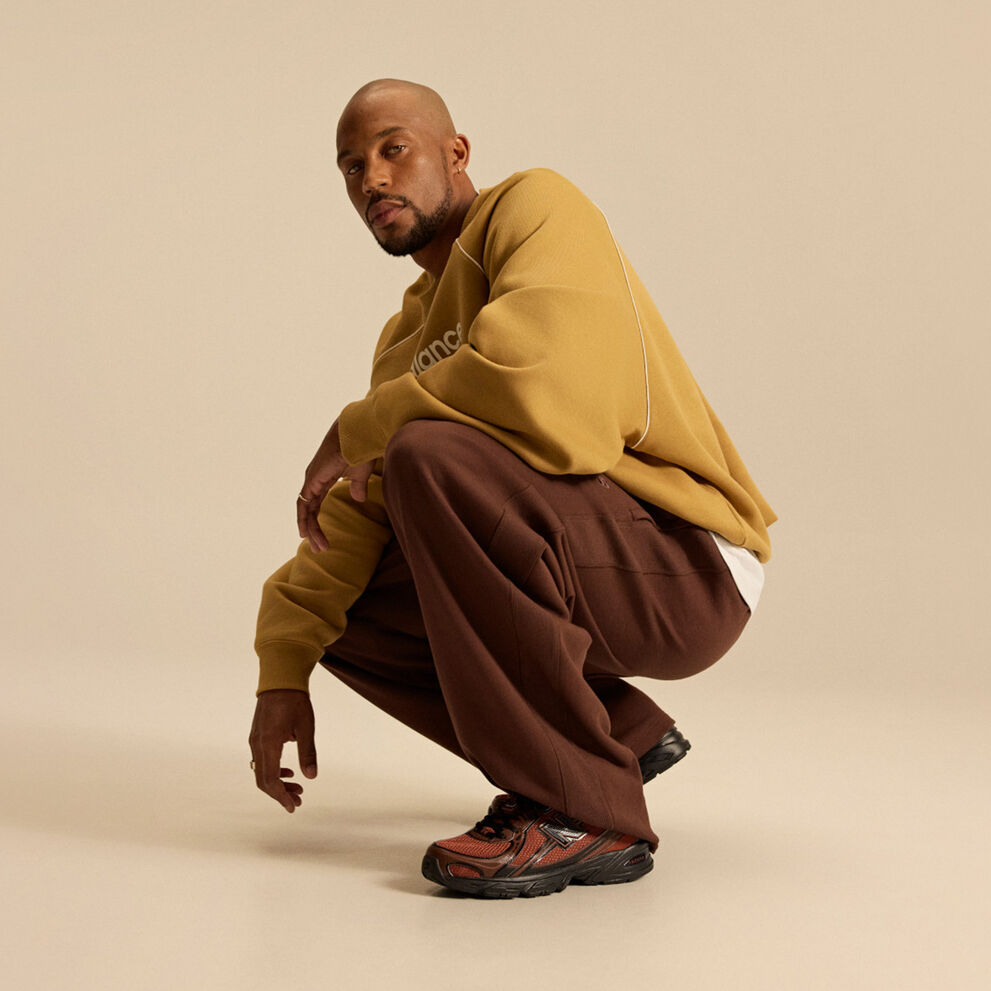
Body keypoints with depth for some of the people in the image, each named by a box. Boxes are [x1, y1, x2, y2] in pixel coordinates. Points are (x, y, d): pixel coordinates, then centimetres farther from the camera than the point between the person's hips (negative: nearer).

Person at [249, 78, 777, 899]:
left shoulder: (535, 207, -7)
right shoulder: (408, 338, 18)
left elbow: (533, 373, -29)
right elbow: (350, 516, 13)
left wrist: (357, 430, -15)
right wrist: (283, 676, 3)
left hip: (688, 564, -9)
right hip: (589, 579, 9)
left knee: (433, 455, -30)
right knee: (347, 608, 7)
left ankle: (580, 809, -22)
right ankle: (625, 735, 9)